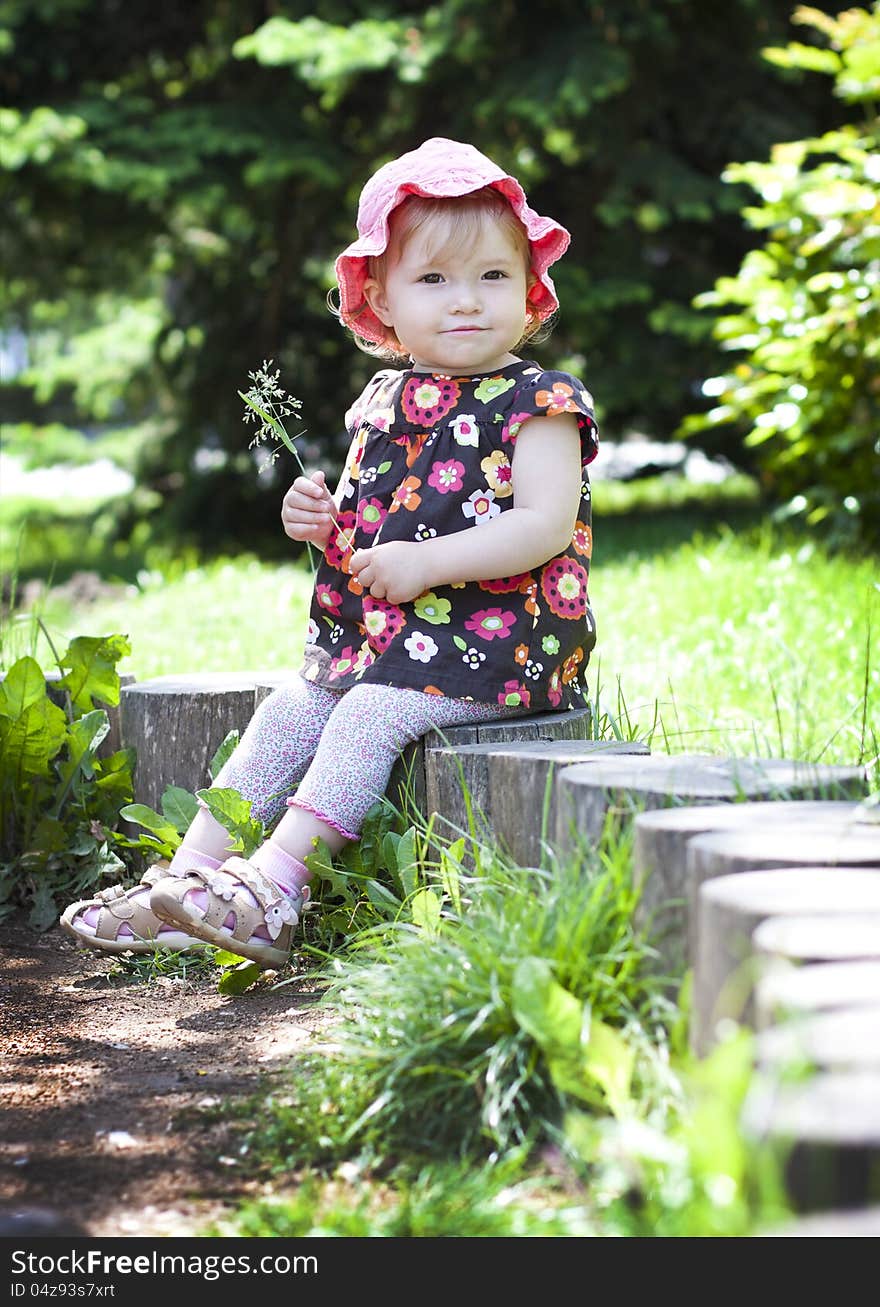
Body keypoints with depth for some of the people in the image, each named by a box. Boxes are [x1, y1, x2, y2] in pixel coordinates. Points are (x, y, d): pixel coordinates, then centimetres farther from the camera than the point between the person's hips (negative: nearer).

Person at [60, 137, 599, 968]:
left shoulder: (536, 402, -9)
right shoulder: (383, 400, 13)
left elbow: (547, 525, -20)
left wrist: (426, 563, -24)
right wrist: (320, 521, 0)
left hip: (490, 635, -8)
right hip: (372, 630, 8)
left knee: (370, 711, -24)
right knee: (287, 713, -1)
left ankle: (276, 886, -29)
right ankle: (189, 872, -1)